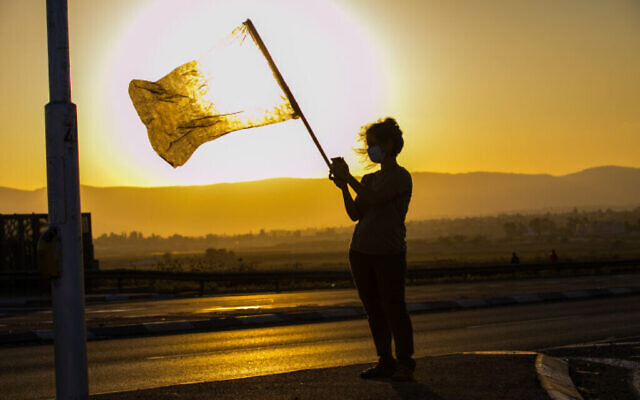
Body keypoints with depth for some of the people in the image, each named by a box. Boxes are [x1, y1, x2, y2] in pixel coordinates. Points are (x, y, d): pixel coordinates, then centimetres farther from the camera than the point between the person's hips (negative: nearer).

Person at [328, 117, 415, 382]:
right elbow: (355, 214, 10)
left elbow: (374, 199, -19)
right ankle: (385, 362, 14)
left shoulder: (401, 177, -4)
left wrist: (348, 177, -12)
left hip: (390, 253, -7)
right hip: (361, 251, 7)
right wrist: (343, 188, -3)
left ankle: (405, 363, 2)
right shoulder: (369, 179, 18)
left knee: (393, 308, -7)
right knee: (373, 309, 8)